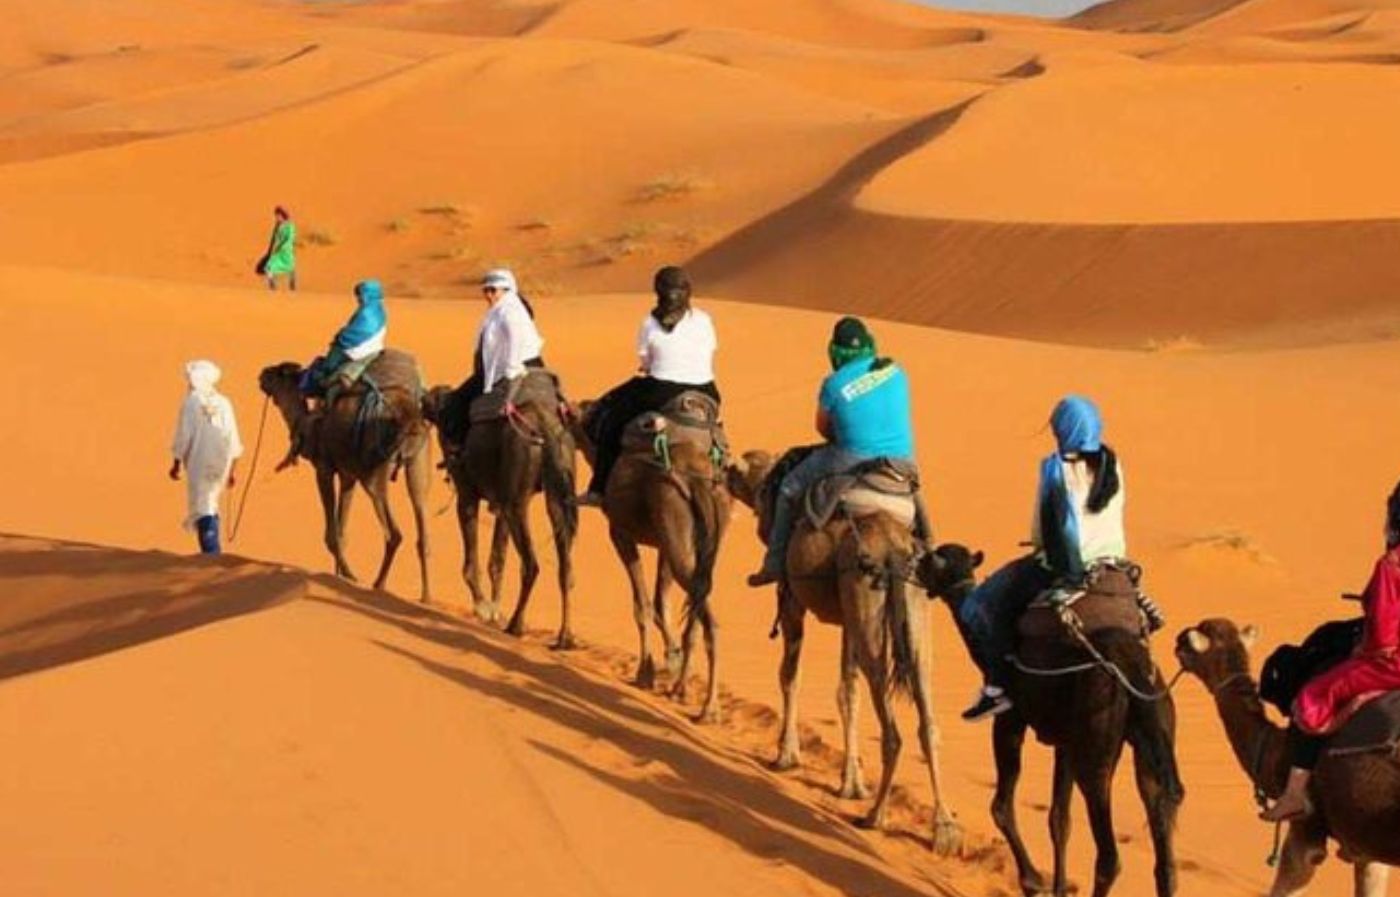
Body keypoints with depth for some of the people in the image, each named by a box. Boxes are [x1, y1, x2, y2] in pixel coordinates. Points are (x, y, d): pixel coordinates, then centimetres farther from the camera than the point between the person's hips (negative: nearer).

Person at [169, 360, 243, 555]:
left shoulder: (190, 402, -8)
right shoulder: (223, 403, 4)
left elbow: (183, 436, -8)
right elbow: (233, 438, 4)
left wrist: (176, 464, 3)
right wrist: (232, 470, 11)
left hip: (198, 463, -4)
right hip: (220, 464, 4)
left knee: (203, 510, -4)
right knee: (210, 507, 19)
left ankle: (211, 552, -15)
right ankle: (213, 550, 20)